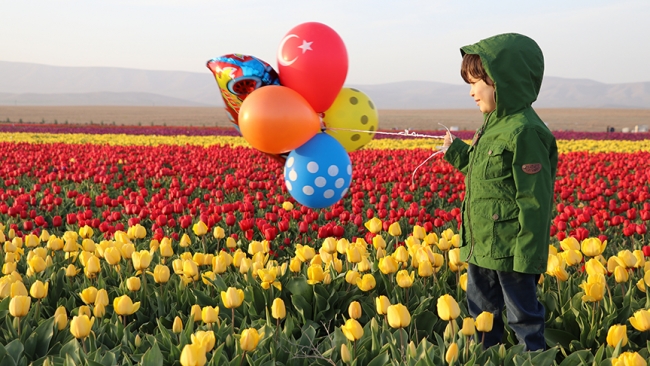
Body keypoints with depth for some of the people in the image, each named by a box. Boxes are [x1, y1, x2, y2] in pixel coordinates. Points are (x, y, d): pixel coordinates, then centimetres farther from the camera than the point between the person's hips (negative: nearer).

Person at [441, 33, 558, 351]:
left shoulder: (524, 132, -20)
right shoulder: (494, 125, 11)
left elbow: (534, 202, -21)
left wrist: (528, 257, -21)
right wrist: (457, 152, 16)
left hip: (509, 251, -10)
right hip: (481, 247, 10)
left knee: (523, 317, 4)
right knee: (481, 314, 19)